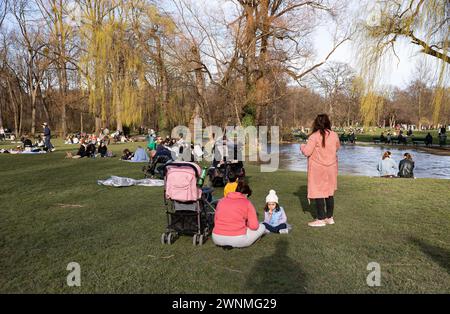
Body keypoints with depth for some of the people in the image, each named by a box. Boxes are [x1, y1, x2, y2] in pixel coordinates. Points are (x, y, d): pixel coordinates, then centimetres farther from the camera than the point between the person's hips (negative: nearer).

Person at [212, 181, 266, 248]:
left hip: (217, 240, 3)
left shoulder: (221, 200, 9)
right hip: (237, 240, -3)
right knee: (262, 227, 17)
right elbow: (254, 226, -7)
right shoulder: (247, 203, -3)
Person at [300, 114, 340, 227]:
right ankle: (329, 217, 24)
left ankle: (321, 219, 8)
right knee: (330, 193, 14)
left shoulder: (314, 136, -18)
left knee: (318, 193, 3)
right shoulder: (334, 135, 0)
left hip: (318, 169, -6)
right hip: (331, 168, 6)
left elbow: (307, 152, -20)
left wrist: (302, 146, 1)